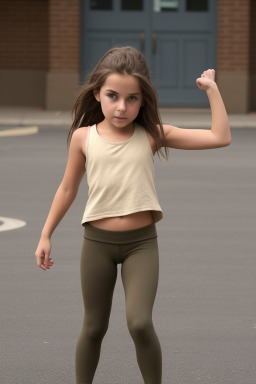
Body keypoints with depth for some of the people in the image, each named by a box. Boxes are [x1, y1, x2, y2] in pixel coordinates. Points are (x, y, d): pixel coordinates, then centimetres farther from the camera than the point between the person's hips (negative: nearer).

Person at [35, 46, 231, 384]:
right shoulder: (83, 137, -3)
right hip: (97, 241, 1)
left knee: (140, 323, -17)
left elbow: (220, 137, -7)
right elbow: (68, 189, 10)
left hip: (141, 242, -1)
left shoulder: (152, 136, -4)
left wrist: (211, 89, -6)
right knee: (94, 328, 11)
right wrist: (46, 236, 12)